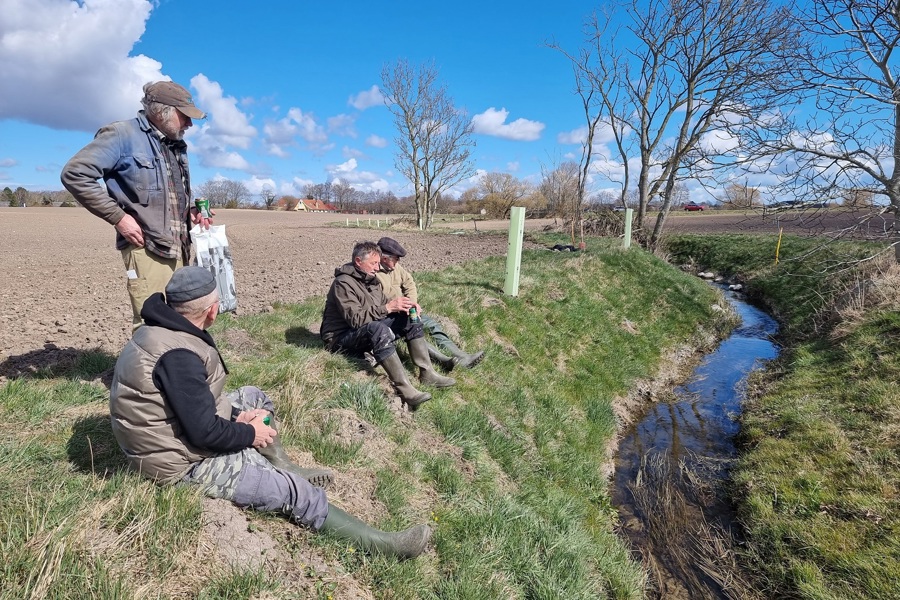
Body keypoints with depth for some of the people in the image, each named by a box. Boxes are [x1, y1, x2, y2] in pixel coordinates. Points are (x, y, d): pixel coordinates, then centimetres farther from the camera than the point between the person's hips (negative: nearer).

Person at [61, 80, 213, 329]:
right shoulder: (123, 134, -6)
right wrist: (118, 217, -15)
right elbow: (74, 174, -11)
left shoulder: (176, 145, 18)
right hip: (146, 250, -8)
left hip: (178, 250, 8)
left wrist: (191, 212, 10)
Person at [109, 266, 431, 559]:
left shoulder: (163, 330, 1)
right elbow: (206, 432, -29)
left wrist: (237, 419, 0)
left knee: (254, 397, 20)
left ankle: (283, 467, 21)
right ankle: (380, 543, -6)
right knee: (295, 491, -12)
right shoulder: (177, 355, -31)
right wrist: (251, 433, -13)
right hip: (185, 461, -10)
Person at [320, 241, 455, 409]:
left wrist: (400, 305, -10)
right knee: (378, 329, -38)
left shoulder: (370, 279, 8)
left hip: (370, 332, 9)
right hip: (341, 338, -9)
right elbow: (355, 319, -30)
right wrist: (388, 307, -31)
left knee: (409, 318, -4)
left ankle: (427, 374, -8)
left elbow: (383, 306, 11)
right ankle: (406, 390, -42)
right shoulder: (343, 283, -19)